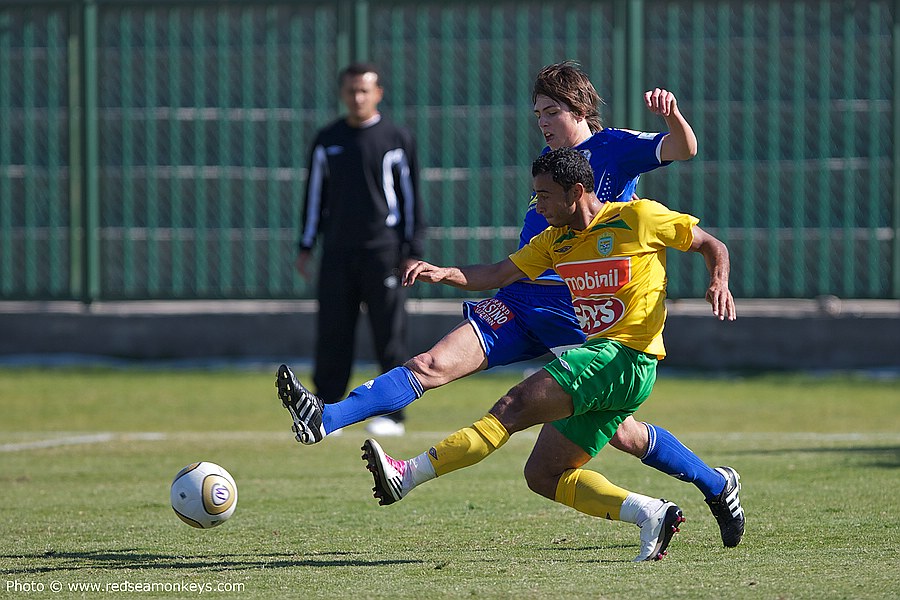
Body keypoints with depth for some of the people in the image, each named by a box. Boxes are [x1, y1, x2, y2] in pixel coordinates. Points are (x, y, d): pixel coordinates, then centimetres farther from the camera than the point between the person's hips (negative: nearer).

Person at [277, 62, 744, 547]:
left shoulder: (614, 148, -2)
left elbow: (683, 149, -17)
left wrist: (671, 115, -38)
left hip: (580, 320, -5)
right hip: (519, 305, 5)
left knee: (615, 432, -3)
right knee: (434, 364, -13)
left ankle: (717, 485, 18)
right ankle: (325, 420, -26)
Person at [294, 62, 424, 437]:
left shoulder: (397, 140, 2)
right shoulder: (327, 141, 11)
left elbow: (410, 197, 2)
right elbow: (315, 195, 14)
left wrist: (412, 252, -3)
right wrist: (306, 247, 8)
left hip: (383, 251, -3)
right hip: (337, 253, 3)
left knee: (389, 336, -2)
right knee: (332, 336, 0)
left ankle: (392, 414, 3)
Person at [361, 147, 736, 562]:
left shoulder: (639, 218, -4)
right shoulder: (556, 239, 16)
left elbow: (711, 245, 5)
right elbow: (498, 274, 11)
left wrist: (719, 283, -15)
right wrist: (443, 274, -5)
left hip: (624, 358, -9)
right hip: (598, 355, 9)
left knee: (515, 406, -19)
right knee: (543, 475, 2)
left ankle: (410, 474, -22)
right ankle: (651, 514, -5)